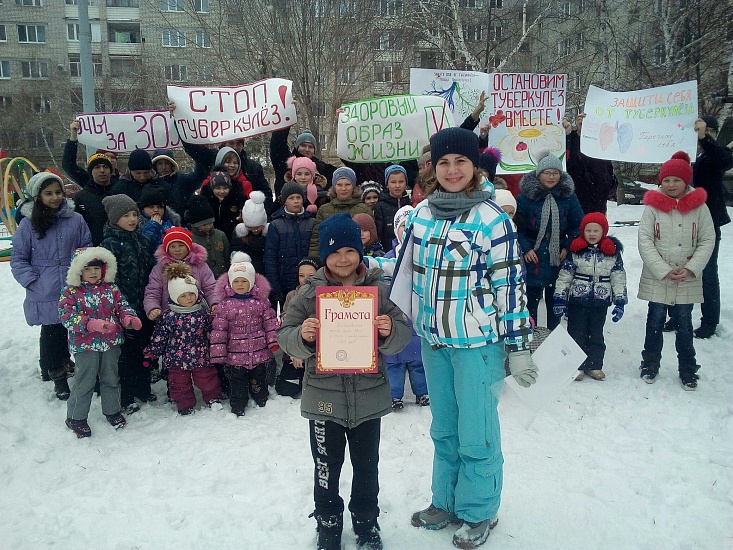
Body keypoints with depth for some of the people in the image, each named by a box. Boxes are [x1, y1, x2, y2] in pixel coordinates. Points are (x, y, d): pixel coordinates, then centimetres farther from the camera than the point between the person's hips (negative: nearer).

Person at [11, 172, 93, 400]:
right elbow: (18, 259, 2)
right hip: (45, 294, -1)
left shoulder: (76, 219, 0)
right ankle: (57, 376, 22)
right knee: (52, 333, 6)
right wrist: (33, 281, -9)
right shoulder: (28, 223, -3)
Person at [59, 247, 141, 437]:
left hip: (111, 342, 4)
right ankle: (75, 417, 21)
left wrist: (129, 318, -19)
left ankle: (112, 410, 35)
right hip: (85, 344, -4)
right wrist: (91, 324, -30)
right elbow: (67, 316, -16)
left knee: (110, 378, 17)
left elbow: (122, 306, 4)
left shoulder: (111, 288, 5)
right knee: (85, 381, 4)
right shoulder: (71, 292, -7)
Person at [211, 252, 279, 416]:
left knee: (259, 380, 19)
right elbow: (219, 330, -6)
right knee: (237, 383, 11)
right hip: (235, 353, -1)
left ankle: (262, 402, 39)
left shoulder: (261, 300, -3)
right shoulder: (225, 304, -7)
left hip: (259, 352, 1)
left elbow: (270, 322, 1)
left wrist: (274, 342, -4)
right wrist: (218, 354, -7)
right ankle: (238, 408, 26)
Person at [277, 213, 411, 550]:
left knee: (367, 466, 17)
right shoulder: (309, 292, -4)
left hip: (369, 395, 1)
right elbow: (285, 336, -3)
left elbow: (402, 335, 0)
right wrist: (302, 336, -24)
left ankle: (366, 522, 39)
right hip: (324, 396, -1)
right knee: (326, 467, 13)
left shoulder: (379, 289, -2)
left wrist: (391, 331, -22)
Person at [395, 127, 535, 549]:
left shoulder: (492, 219, -12)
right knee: (444, 429, 19)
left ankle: (479, 512, 28)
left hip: (477, 341, -5)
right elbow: (405, 264, 15)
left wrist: (518, 347, -10)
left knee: (475, 433, 6)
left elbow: (511, 286, -11)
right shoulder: (421, 213, 4)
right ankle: (446, 501, 38)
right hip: (433, 340, 5)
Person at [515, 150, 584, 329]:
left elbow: (579, 225, 7)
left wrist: (568, 247, -5)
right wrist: (525, 248, -14)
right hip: (533, 258, -2)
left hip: (558, 259, 3)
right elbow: (517, 226, -4)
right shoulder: (526, 196, -6)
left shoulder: (568, 196, 2)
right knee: (530, 300, 6)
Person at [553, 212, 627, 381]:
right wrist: (559, 298, -6)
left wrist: (620, 301, -2)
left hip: (600, 302, 2)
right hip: (577, 301, -1)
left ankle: (594, 365, 24)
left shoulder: (613, 252, 1)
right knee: (576, 333, 4)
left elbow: (619, 278, 3)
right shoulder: (576, 251, -4)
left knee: (596, 334, 12)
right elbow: (564, 276, -2)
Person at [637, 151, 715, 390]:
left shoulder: (699, 207, -1)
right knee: (655, 322, 11)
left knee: (684, 325, 9)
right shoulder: (653, 206, -4)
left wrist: (690, 269, -12)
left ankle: (688, 370, 23)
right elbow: (645, 241, -8)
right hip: (657, 279, 0)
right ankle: (650, 364, 28)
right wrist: (664, 271, -15)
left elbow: (707, 241, 0)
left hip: (687, 281, 0)